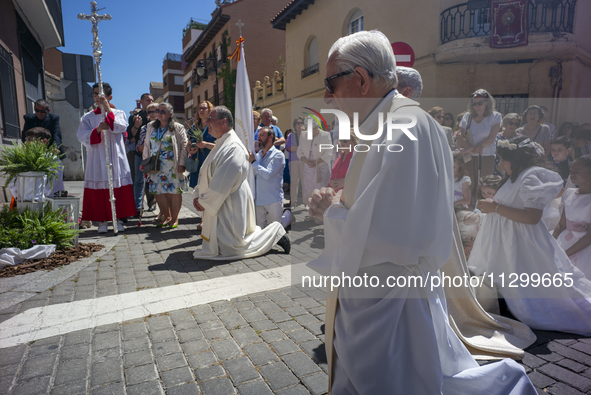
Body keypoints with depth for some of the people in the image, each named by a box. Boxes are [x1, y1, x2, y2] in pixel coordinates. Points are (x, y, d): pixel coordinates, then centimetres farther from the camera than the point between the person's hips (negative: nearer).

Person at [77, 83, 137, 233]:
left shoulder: (118, 113, 9)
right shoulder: (88, 117, 12)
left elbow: (121, 127, -13)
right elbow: (82, 137, 0)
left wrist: (108, 108, -15)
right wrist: (97, 130, -17)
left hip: (116, 160, -1)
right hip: (96, 161, 1)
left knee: (118, 191, -1)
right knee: (98, 192, 0)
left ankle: (118, 219, 9)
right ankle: (102, 221, 9)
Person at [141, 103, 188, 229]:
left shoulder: (178, 128, 0)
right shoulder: (151, 127, 14)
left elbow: (184, 146, -3)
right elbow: (146, 145, 18)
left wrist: (182, 163, -11)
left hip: (172, 166, -4)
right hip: (155, 166, 4)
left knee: (174, 192, -2)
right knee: (159, 192, 4)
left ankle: (174, 218, 11)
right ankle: (166, 216, 20)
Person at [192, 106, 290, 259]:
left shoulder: (233, 147, -21)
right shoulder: (221, 145, 12)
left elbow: (223, 183, -25)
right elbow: (206, 174, 15)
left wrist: (204, 201, -15)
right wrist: (197, 196, 3)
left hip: (230, 205, -10)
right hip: (217, 204, 10)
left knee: (230, 247, -5)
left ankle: (275, 232, 7)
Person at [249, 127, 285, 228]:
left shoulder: (278, 155, -6)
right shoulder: (257, 155, 15)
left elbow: (268, 174, -19)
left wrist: (253, 162, -11)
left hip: (273, 201, -6)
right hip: (258, 200, 6)